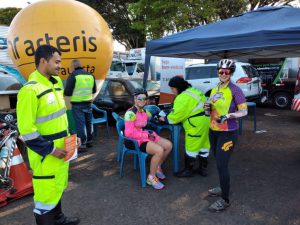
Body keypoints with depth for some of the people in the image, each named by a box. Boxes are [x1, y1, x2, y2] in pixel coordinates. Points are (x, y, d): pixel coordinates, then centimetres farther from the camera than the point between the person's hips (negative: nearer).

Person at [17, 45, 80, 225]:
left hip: (60, 148, 9)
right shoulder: (30, 90, -21)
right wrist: (50, 150, -18)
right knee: (46, 191, 7)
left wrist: (68, 136, 10)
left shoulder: (57, 82, 6)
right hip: (45, 153, -8)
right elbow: (26, 130, -21)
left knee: (57, 186, 24)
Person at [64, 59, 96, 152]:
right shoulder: (90, 75, 7)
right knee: (88, 123, 17)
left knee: (80, 124, -1)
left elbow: (67, 92, -12)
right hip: (88, 103, 6)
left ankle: (82, 145, 3)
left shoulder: (73, 75, -10)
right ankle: (89, 141, 29)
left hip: (77, 104, -6)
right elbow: (94, 90, 16)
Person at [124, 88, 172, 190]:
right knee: (159, 150, -28)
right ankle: (151, 177, -8)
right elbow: (129, 133, -22)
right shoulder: (131, 113, -16)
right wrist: (146, 135, -17)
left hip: (146, 135, 9)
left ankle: (157, 167, 17)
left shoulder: (144, 111, 9)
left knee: (168, 145, -2)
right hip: (135, 140, -9)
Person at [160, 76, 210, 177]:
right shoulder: (193, 90, 12)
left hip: (196, 125, -10)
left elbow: (176, 115, -19)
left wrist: (166, 119, -2)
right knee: (203, 145, 17)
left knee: (191, 148, 4)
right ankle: (203, 168, 30)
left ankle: (188, 170, 19)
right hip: (205, 121, 10)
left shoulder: (184, 97, -19)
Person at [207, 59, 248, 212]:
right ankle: (223, 188, 37)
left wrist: (229, 115, -27)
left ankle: (225, 200, 8)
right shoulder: (214, 90, 10)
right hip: (214, 131, 7)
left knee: (222, 165, -7)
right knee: (219, 162, 17)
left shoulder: (235, 90, -11)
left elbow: (244, 111, -11)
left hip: (228, 133, -7)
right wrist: (208, 107, 0)